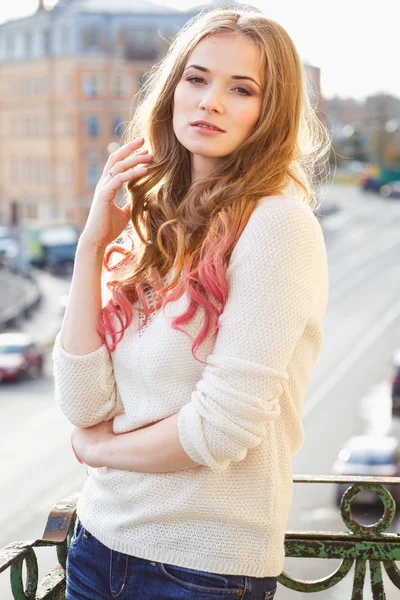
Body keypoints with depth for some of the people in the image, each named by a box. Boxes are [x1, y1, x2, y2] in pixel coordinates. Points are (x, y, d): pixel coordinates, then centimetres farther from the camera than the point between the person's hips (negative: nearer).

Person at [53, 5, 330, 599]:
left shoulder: (278, 221, -16)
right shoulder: (150, 227, 4)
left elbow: (223, 428, -21)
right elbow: (83, 405, -5)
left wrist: (100, 447, -4)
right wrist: (93, 244, -8)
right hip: (103, 536, 6)